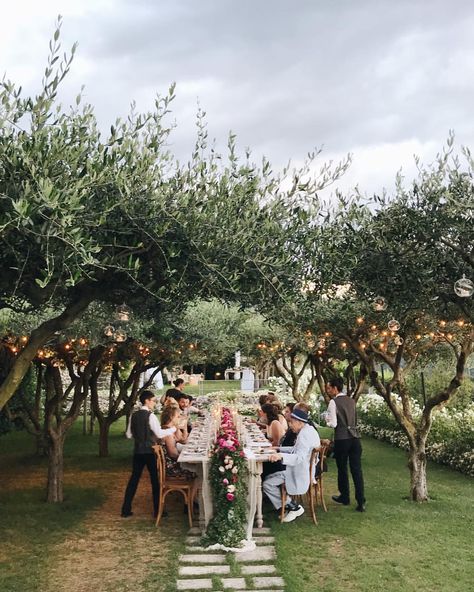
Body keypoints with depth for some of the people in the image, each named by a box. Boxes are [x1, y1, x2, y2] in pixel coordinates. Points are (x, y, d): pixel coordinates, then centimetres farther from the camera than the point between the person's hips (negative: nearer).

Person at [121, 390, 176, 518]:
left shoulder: (134, 415, 5)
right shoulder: (150, 415, -14)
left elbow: (129, 434, 10)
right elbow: (159, 433, -19)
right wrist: (173, 429, -9)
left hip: (138, 451, 6)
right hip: (150, 451, -6)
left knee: (134, 478, 12)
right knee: (155, 479, 5)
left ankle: (126, 510, 14)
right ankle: (157, 510, 11)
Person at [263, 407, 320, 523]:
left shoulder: (304, 434, -24)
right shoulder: (308, 430, 9)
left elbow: (300, 457, -35)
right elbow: (296, 449, 20)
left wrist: (281, 456, -47)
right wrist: (278, 449, 13)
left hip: (301, 474, -11)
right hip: (305, 469, 11)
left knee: (267, 484, -12)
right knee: (269, 478, 14)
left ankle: (294, 507, -1)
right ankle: (289, 506, 13)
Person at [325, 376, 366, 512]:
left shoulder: (333, 402, -9)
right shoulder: (352, 401, 11)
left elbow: (333, 424, -13)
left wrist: (327, 419, 6)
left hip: (341, 439, -5)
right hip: (355, 438, 5)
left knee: (342, 469, 12)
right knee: (357, 470, 3)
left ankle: (344, 498, 26)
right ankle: (361, 502, 0)